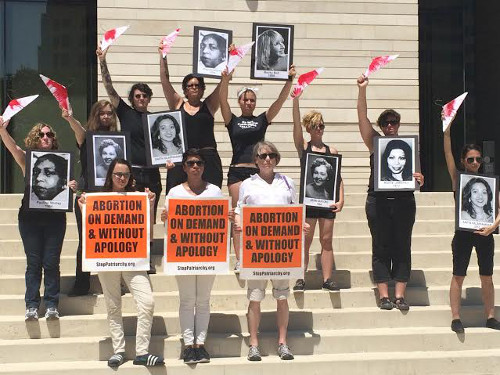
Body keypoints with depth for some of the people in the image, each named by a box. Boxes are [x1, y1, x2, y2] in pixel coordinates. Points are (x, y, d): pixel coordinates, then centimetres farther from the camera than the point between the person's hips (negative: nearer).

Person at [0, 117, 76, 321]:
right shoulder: (27, 160, 5)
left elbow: (65, 185, 11)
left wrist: (71, 187, -13)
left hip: (54, 217, 0)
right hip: (30, 217, 0)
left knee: (51, 262, -1)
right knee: (33, 262, 1)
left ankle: (51, 305, 6)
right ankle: (31, 306, 5)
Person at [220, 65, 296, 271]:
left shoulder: (262, 120, 12)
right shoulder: (232, 121, 9)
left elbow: (280, 100, 3)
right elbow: (223, 100, -7)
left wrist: (290, 80, -8)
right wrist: (225, 80, -22)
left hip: (258, 172, 1)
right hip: (237, 171, -1)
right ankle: (239, 260, -1)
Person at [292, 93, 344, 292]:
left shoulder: (332, 151, 8)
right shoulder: (303, 147, 3)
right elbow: (296, 125, -10)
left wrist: (341, 200, -2)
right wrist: (296, 100, -20)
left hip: (328, 199, 2)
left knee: (327, 240, 5)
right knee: (305, 240, -1)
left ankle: (327, 279, 9)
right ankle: (301, 278, 3)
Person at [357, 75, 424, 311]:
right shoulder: (375, 143, 6)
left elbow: (416, 176, 11)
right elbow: (362, 118, -4)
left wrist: (419, 180, -13)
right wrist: (362, 90, -12)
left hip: (404, 202, 2)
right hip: (378, 201, -1)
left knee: (402, 247, 2)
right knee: (381, 248, 0)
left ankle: (400, 295, 5)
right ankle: (384, 295, 3)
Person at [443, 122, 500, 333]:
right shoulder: (458, 178, 0)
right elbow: (448, 152, -11)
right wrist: (447, 127, -19)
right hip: (463, 234, -2)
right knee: (458, 276, 1)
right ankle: (455, 318, 6)